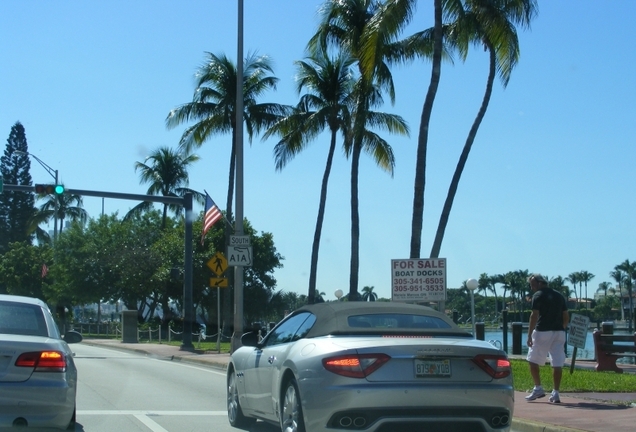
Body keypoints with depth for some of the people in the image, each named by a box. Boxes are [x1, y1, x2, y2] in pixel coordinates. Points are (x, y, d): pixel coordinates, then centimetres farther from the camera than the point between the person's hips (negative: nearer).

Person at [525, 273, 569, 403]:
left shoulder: (538, 295, -4)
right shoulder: (560, 296, 15)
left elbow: (534, 316, -12)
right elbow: (566, 317, 15)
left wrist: (529, 335, -12)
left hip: (542, 332, -5)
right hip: (559, 333, 6)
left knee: (533, 360, 10)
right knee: (557, 364, 1)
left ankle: (538, 389, 11)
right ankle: (555, 393, -2)